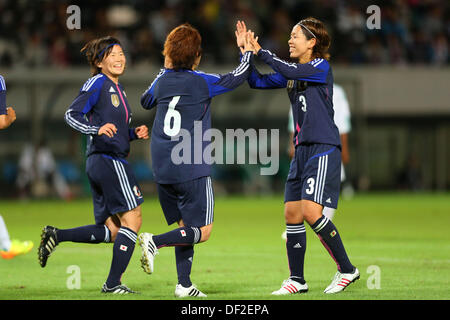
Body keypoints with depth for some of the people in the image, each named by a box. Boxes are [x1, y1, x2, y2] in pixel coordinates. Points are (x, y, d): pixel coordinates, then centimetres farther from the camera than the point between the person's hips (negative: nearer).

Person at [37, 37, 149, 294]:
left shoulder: (118, 89, 20)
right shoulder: (98, 83, -6)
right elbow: (71, 115, -14)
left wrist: (135, 133, 8)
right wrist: (97, 129, -29)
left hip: (99, 165, 9)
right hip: (109, 160, -9)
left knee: (112, 231, 9)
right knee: (132, 220, -9)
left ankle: (56, 235, 9)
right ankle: (113, 283, -8)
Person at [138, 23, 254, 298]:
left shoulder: (163, 81, 7)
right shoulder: (201, 82, -7)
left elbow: (146, 101, 28)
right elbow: (237, 78, 2)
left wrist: (164, 70, 36)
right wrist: (248, 51, 18)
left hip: (162, 169, 6)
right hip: (192, 170, -6)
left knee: (186, 226, 13)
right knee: (202, 231, -3)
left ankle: (184, 285, 6)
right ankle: (155, 242, -21)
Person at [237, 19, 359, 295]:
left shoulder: (322, 67, -8)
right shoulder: (293, 73, 15)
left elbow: (287, 71, -21)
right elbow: (258, 82, 16)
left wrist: (260, 51, -11)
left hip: (324, 149, -8)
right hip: (303, 149, 8)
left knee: (310, 211, -18)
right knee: (292, 213, 4)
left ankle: (347, 270, -7)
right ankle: (297, 280, 11)